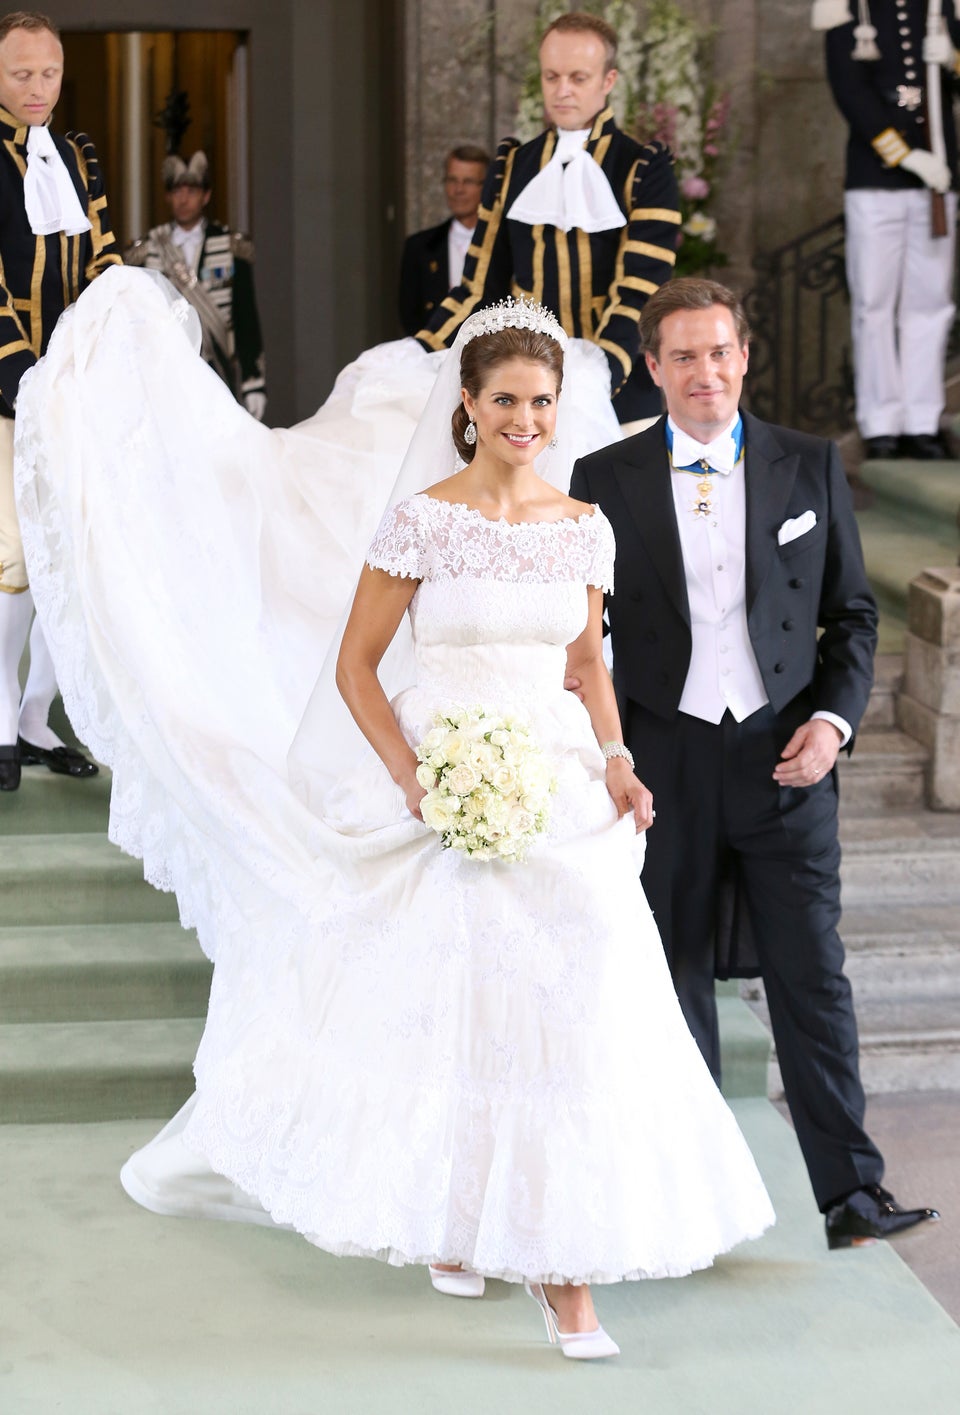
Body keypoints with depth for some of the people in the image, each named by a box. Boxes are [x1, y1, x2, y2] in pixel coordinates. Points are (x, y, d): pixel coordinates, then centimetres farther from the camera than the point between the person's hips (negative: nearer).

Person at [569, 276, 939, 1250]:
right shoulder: (606, 480, 2)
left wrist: (834, 717, -5)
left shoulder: (810, 468, 5)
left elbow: (852, 611, 9)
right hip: (666, 761, 0)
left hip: (784, 763, 0)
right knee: (674, 980, 9)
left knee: (812, 975, -3)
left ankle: (851, 1193, 1)